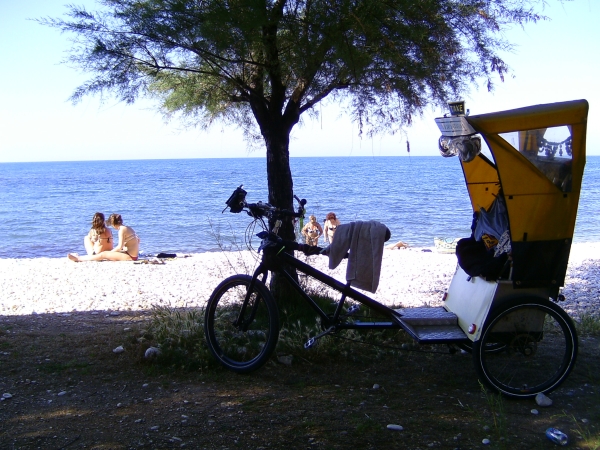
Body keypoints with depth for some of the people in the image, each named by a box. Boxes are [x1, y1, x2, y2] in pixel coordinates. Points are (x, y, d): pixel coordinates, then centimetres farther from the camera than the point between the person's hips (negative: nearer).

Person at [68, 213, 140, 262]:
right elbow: (138, 240, 24)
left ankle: (79, 259, 2)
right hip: (134, 256, 9)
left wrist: (110, 252, -3)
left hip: (130, 257, -9)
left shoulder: (122, 230, -14)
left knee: (104, 254, -5)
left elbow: (120, 247, -18)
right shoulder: (128, 228, 13)